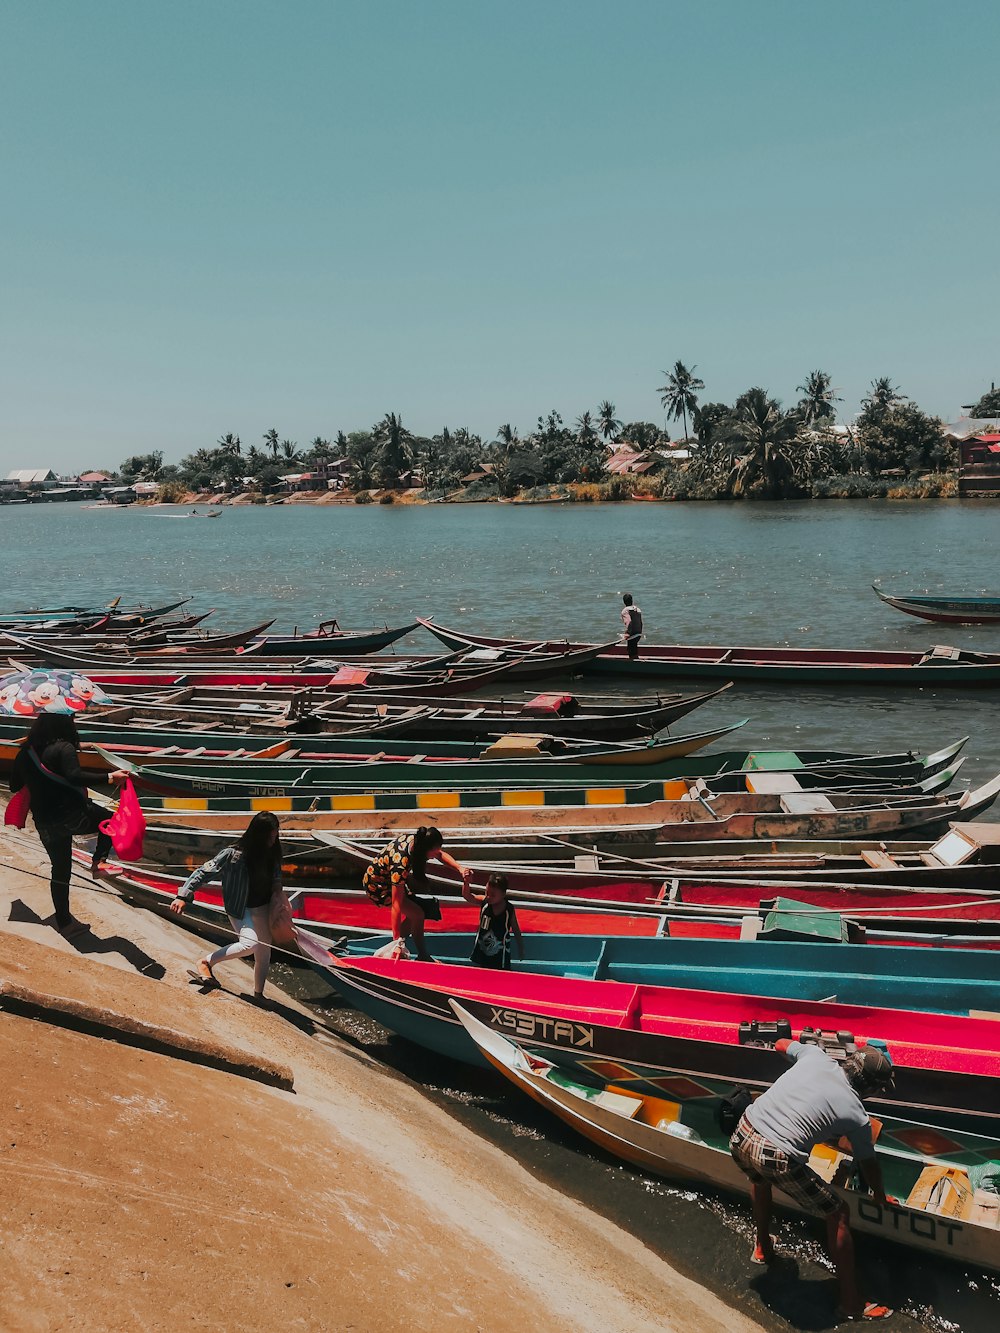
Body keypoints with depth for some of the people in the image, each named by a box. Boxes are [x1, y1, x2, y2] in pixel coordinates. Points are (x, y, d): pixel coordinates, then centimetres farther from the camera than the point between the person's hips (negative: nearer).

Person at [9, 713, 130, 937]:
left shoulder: (25, 752, 9)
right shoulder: (64, 748, -11)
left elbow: (15, 786, 17)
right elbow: (75, 777, -26)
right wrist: (109, 778, -28)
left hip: (45, 822, 7)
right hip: (73, 814, -6)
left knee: (60, 872, 16)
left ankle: (65, 923, 23)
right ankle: (98, 862, 3)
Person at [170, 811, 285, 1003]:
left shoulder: (272, 851, -8)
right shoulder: (233, 854, -26)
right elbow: (205, 872, -24)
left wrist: (277, 887, -5)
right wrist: (183, 896, -30)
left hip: (264, 907, 6)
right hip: (240, 908, -6)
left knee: (264, 950, 14)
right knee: (249, 944, -25)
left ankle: (258, 994, 35)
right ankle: (206, 962, -4)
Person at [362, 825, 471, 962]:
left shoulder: (414, 839, -17)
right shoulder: (401, 862, -38)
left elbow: (440, 854, 3)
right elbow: (397, 904, -36)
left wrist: (459, 868, -12)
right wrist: (397, 938, -33)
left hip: (388, 876, 9)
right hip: (377, 886, -9)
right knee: (417, 914, -13)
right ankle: (423, 956, 4)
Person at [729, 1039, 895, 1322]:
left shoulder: (815, 1055, 8)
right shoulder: (856, 1116, 0)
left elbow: (781, 1043, 28)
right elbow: (869, 1165, 15)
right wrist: (880, 1196, 35)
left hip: (741, 1137, 6)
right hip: (779, 1160, -5)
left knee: (759, 1177, 40)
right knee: (838, 1215, 16)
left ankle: (763, 1248, 58)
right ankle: (851, 1303, 26)